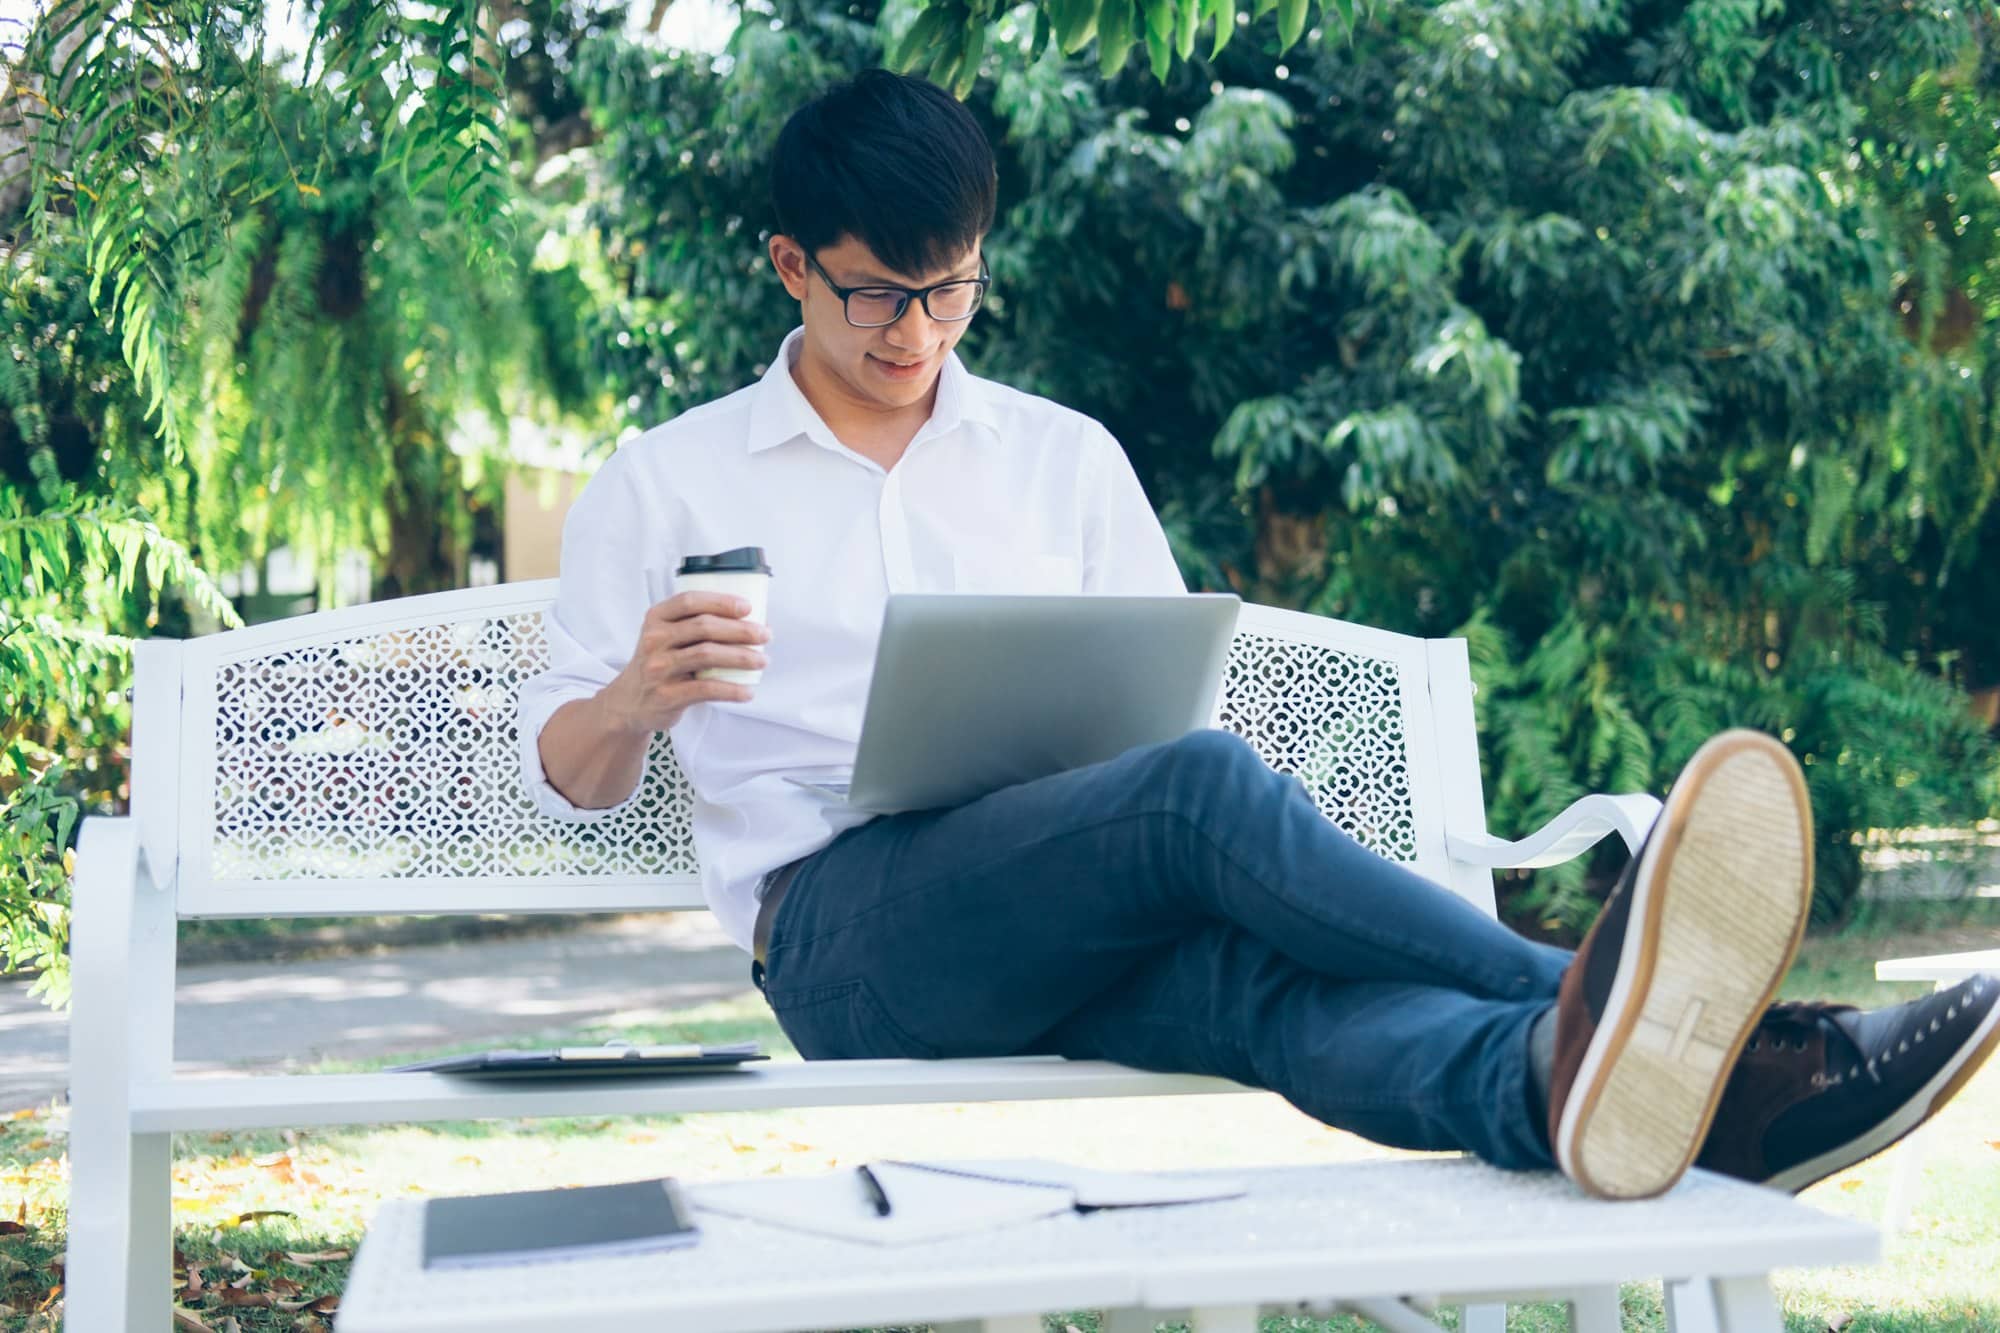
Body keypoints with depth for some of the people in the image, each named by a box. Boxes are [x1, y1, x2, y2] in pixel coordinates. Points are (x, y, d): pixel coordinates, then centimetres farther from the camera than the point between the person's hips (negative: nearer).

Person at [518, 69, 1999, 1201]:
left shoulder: (1066, 457, 22)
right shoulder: (660, 486, 14)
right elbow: (569, 773, 12)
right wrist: (637, 701, -13)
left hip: (1087, 916, 3)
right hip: (838, 921, -3)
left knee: (1261, 965, -35)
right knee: (1203, 789, -34)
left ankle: (1562, 1080, -64)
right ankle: (1586, 993, -49)